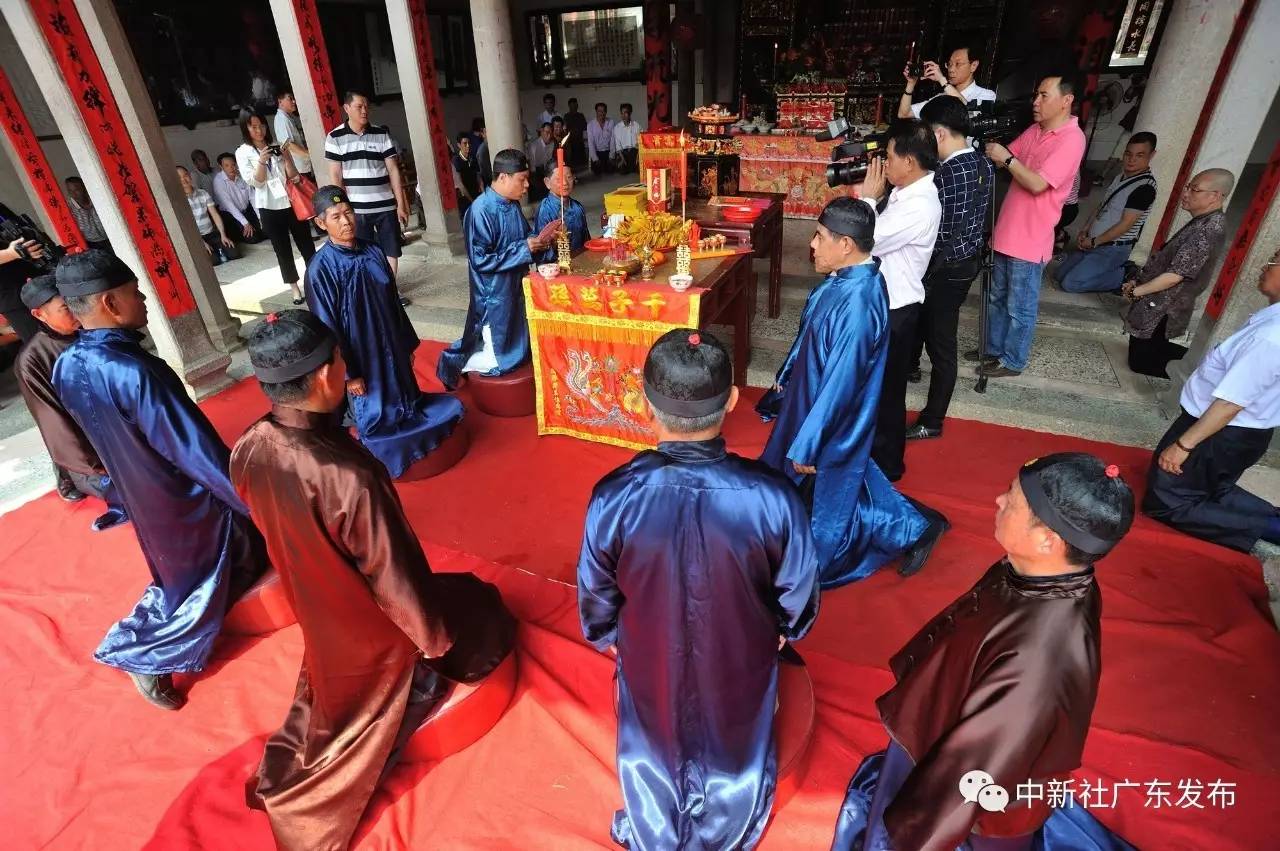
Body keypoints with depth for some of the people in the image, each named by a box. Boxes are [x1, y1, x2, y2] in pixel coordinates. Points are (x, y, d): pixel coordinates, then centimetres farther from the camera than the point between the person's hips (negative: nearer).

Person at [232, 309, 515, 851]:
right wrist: (434, 636, -11)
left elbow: (276, 530, 0)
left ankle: (286, 777, 52)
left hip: (313, 609, 7)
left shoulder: (247, 451, -20)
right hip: (371, 629, -6)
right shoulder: (350, 481, -43)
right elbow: (396, 579, -29)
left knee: (327, 686, 36)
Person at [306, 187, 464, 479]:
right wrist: (348, 373, -14)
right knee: (375, 414, 11)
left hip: (391, 347, 5)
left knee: (403, 398, 22)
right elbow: (327, 326, -15)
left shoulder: (373, 252, -3)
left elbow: (394, 303, 6)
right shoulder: (321, 268, -18)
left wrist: (408, 343, 11)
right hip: (360, 356, -5)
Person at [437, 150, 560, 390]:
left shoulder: (513, 205, 4)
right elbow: (480, 260, -24)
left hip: (515, 289, 8)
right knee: (500, 362, 1)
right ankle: (454, 361, 24)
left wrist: (540, 238, -5)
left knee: (520, 350, 19)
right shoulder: (481, 211, -21)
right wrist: (525, 248, -22)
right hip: (494, 297, -8)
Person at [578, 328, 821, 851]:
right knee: (735, 750, 31)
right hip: (741, 666, 1)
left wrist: (605, 636, 10)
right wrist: (785, 629, 10)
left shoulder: (614, 498, -30)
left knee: (653, 750, 30)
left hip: (650, 664, 0)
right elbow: (798, 595, -13)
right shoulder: (772, 497, -31)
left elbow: (596, 597, -12)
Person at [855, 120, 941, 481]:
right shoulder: (908, 192, 5)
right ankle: (875, 447, 42)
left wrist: (868, 197, -14)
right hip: (884, 301, 10)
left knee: (885, 388, 5)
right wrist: (867, 196, 0)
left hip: (894, 309, -10)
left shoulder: (919, 207, -25)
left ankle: (885, 464, 23)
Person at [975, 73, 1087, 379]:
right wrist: (995, 149, -6)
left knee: (1020, 308, 4)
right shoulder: (1034, 130, 10)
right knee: (997, 298, 18)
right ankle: (993, 349, 32)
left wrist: (1007, 159, -16)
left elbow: (1038, 184, -24)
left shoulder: (1072, 139, -16)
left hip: (1030, 239, -8)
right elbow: (1008, 160, 13)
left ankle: (1013, 361, 17)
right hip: (1007, 231, 8)